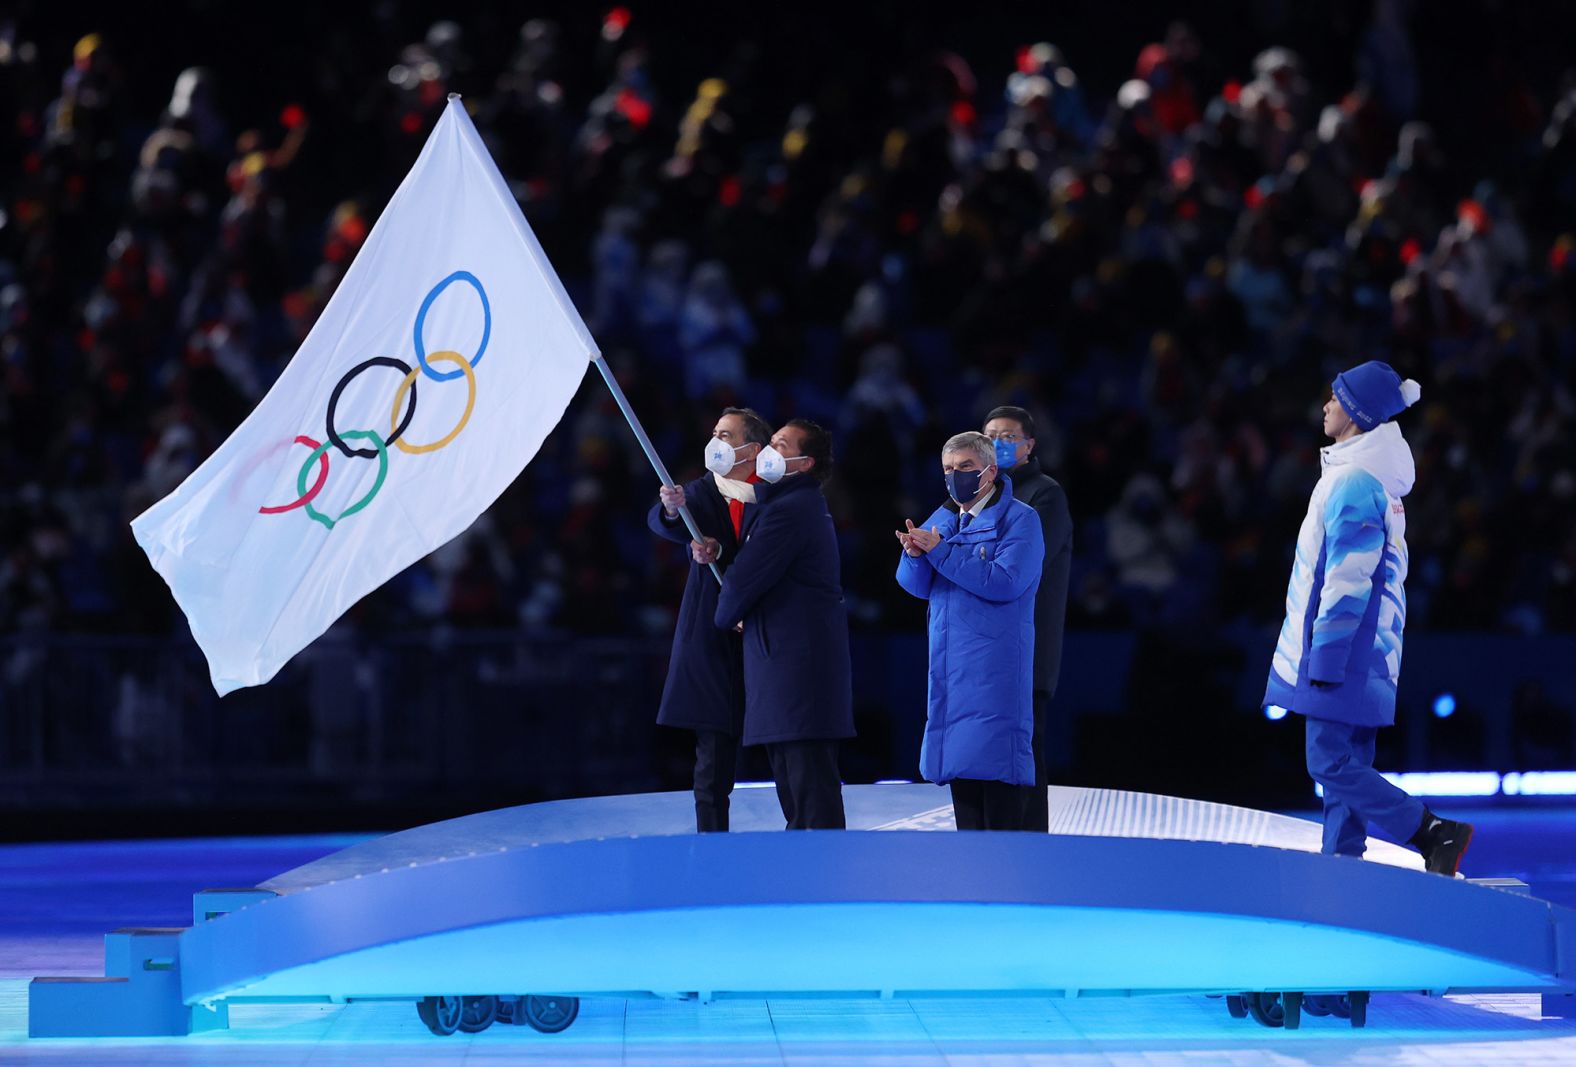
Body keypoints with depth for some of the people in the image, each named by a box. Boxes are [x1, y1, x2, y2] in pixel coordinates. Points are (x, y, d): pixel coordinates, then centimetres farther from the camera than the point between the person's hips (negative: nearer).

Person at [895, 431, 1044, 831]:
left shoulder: (1019, 519, -4)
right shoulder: (943, 519, 16)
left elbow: (1005, 581, -18)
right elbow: (916, 585, 10)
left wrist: (940, 550, -18)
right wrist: (915, 554, -13)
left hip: (995, 663, -7)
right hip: (949, 662, 7)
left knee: (994, 763, -12)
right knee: (960, 765, 8)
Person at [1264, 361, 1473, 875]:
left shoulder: (1354, 482, -16)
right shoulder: (1377, 478, 16)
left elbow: (1347, 579, -20)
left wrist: (1324, 657, -19)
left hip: (1344, 651, -10)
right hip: (1367, 653, 10)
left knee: (1333, 763, -10)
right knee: (1346, 764, 9)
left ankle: (1433, 834, -12)